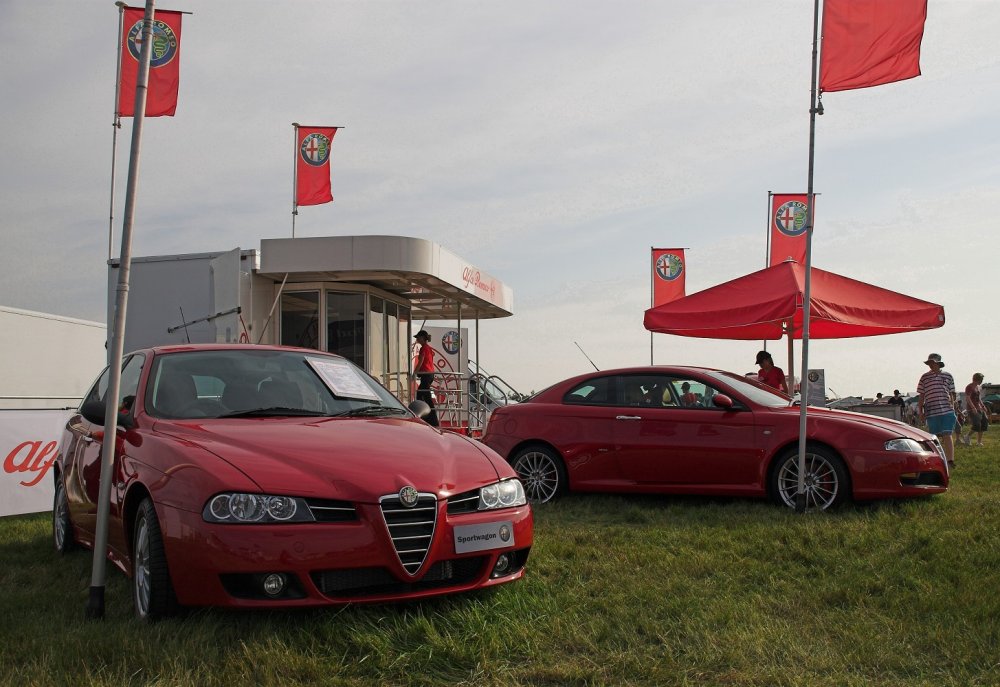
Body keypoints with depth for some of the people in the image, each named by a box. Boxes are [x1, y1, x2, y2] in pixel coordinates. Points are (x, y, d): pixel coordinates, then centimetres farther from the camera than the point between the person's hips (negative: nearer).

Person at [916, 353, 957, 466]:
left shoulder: (948, 376, 8)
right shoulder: (924, 377, 7)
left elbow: (951, 394, 14)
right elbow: (922, 396, 10)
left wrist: (953, 409, 10)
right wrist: (920, 410, 5)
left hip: (947, 411, -1)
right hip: (931, 412, 1)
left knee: (947, 435, -9)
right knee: (935, 437, 7)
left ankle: (950, 460, -13)